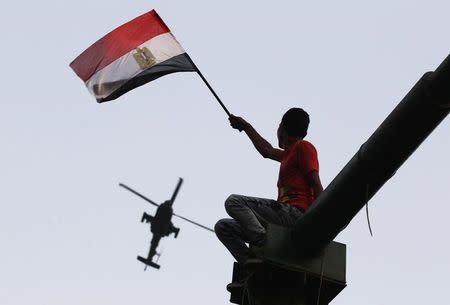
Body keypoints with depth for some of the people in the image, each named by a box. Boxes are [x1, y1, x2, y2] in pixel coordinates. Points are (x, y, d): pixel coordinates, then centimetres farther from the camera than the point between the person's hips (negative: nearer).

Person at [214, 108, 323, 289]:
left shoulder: (304, 147, 1)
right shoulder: (289, 153, 28)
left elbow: (316, 184, -9)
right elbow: (267, 151, 47)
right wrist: (246, 127, 53)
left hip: (296, 213, -9)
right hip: (286, 215, 9)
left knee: (233, 201, -18)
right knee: (223, 227, 6)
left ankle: (265, 247, -27)